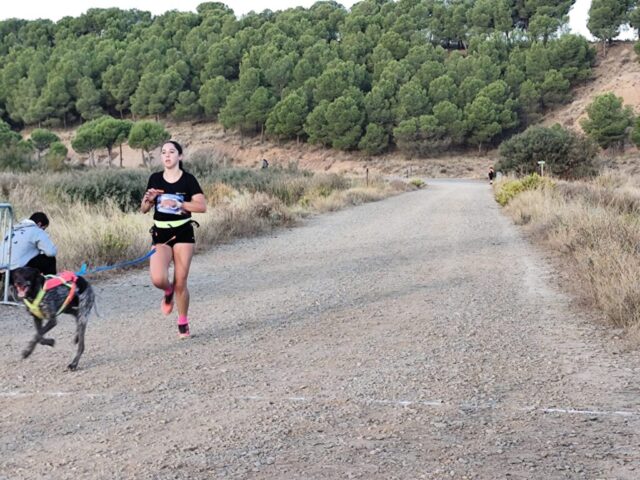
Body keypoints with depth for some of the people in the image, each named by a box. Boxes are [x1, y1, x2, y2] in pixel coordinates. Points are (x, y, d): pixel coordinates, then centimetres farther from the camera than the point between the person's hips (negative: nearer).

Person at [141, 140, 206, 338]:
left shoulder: (188, 179, -4)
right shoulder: (155, 179, 4)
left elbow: (202, 206, -12)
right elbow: (144, 210, 9)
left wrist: (178, 204, -23)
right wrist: (148, 199, -12)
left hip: (183, 233, -2)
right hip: (161, 234, 2)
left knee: (180, 282, 1)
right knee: (158, 279, -19)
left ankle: (183, 322, 22)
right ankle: (168, 291, 18)